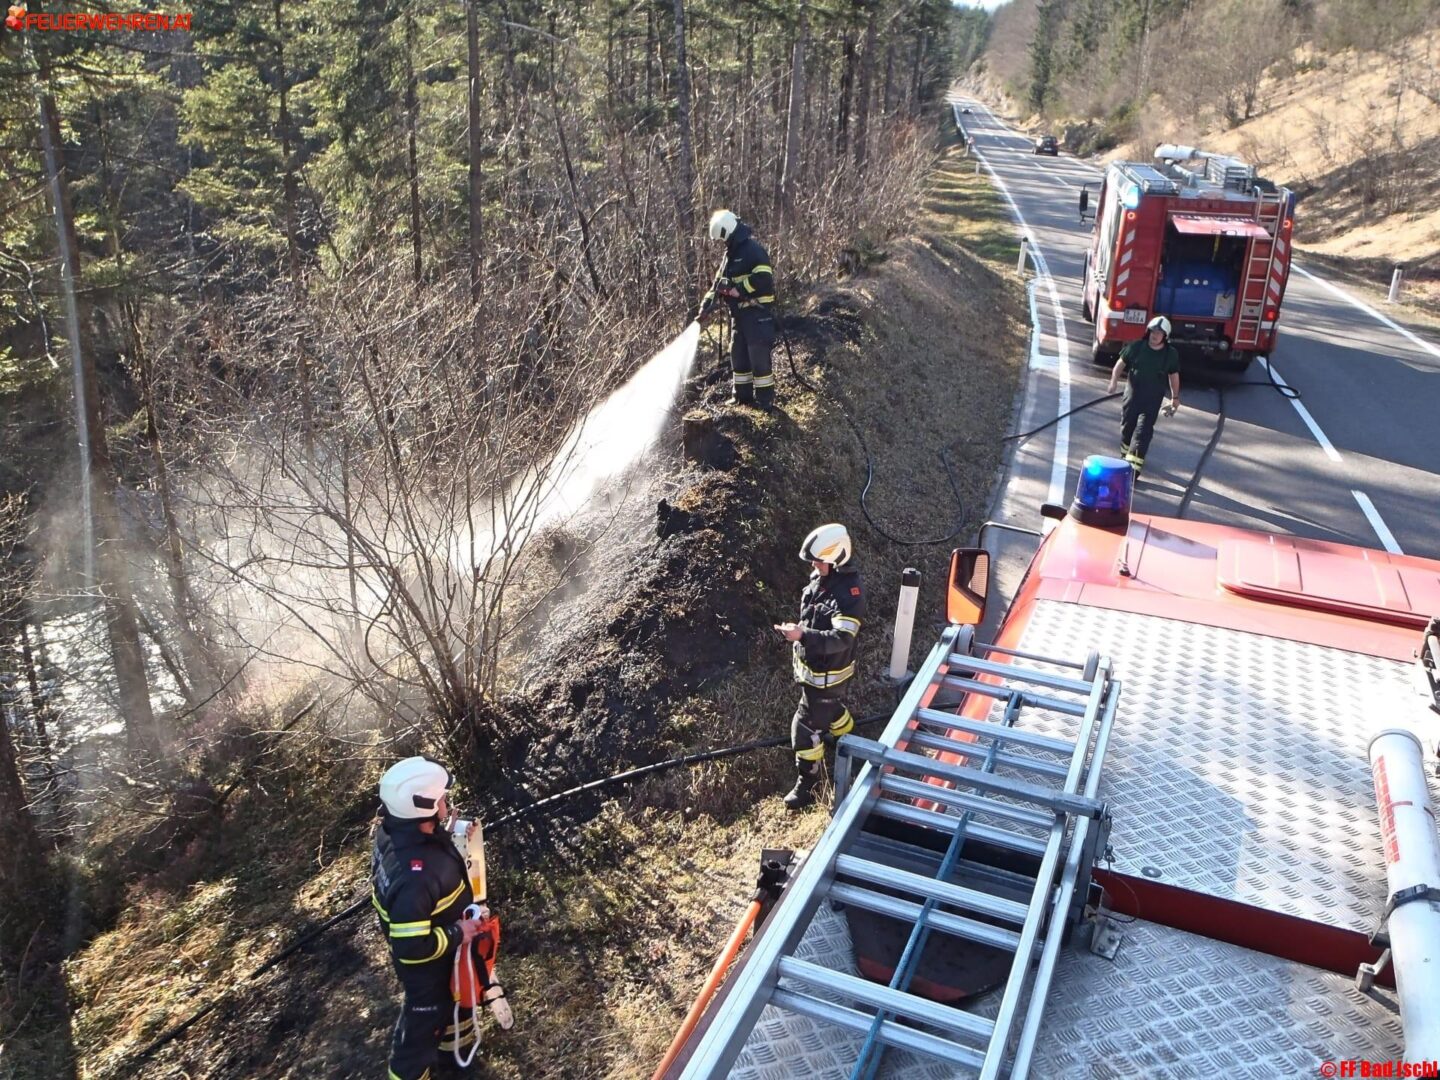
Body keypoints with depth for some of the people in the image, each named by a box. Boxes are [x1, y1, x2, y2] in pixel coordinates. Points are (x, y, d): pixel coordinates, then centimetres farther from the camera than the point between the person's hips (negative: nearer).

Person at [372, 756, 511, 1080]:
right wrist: (459, 934, -25)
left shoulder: (395, 828, -20)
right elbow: (412, 947, -37)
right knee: (425, 1020, 20)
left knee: (455, 995, 35)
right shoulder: (416, 875, -46)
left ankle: (454, 1037, 64)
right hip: (427, 965, -8)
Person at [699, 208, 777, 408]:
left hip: (757, 313, -10)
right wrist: (708, 303, 3)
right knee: (738, 354, 13)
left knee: (759, 355, -8)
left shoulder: (753, 250, -13)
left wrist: (739, 289, -20)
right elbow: (720, 282, 16)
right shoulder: (731, 253, 16)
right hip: (739, 313, 10)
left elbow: (763, 278, -24)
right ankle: (742, 395, 23)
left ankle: (765, 398, -2)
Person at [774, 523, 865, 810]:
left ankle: (806, 787, 16)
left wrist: (802, 635, -46)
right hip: (811, 666, 9)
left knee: (806, 727, 0)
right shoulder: (819, 578, -3)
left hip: (826, 674, -9)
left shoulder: (849, 593, -30)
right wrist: (798, 650, 20)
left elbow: (842, 639, -37)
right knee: (831, 709, 31)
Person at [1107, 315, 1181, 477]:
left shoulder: (1171, 354, -7)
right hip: (1132, 393, 2)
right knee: (1127, 425, 14)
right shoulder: (1135, 347, -8)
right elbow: (1121, 363, 2)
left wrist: (1175, 397, 9)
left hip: (1153, 398, -2)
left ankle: (1134, 465, -11)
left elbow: (1174, 376, 5)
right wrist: (1113, 382, -8)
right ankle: (1126, 453, 40)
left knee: (1143, 430, -8)